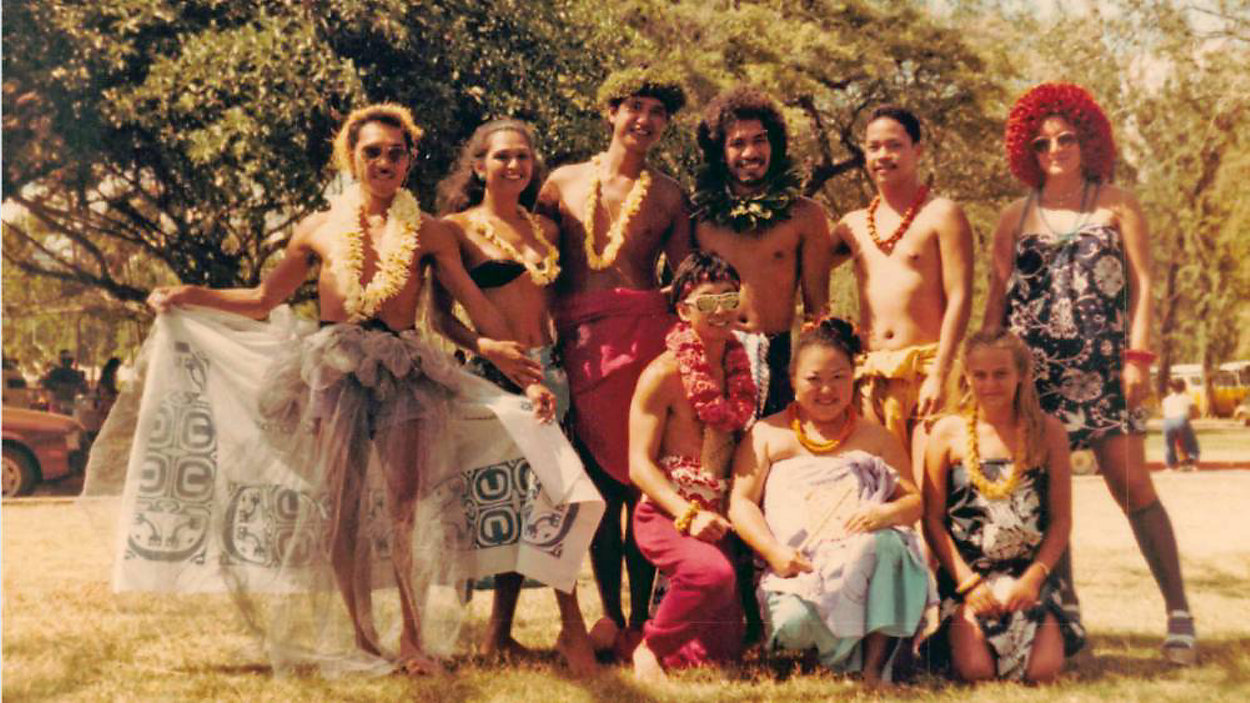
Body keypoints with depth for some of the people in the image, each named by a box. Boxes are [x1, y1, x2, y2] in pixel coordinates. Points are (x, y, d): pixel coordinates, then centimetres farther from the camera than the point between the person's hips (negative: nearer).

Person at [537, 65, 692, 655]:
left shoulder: (669, 195, 14)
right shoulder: (563, 182, 14)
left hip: (646, 332, 0)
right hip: (581, 338, 1)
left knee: (643, 479, -4)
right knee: (602, 480, -1)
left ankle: (639, 619, 2)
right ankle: (610, 614, 6)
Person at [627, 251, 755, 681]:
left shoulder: (740, 367, 12)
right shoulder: (664, 374, -7)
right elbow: (640, 463, -11)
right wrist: (689, 515, -24)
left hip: (719, 517, 6)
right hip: (668, 514, -6)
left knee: (721, 654, 0)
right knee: (714, 573, -38)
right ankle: (651, 647, -10)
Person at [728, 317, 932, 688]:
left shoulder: (877, 438, 24)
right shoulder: (768, 434, 17)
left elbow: (915, 500, 15)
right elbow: (741, 503, 7)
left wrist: (886, 513, -10)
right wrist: (773, 551, -12)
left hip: (864, 559, 2)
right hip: (796, 566, -1)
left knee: (886, 545, -36)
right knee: (795, 622, -36)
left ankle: (874, 668, -24)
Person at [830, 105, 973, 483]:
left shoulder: (942, 214, 2)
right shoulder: (853, 225, 17)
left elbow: (959, 299, -5)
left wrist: (939, 374, -13)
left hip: (927, 369, -5)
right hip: (869, 375, 5)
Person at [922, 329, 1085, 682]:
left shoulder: (1047, 431, 4)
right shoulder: (948, 432, 2)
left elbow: (1061, 519, 5)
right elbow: (933, 518, 1)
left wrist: (1034, 577, -8)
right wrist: (967, 582, -8)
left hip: (1030, 573, 1)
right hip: (967, 575, -1)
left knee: (1042, 671, -19)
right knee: (975, 670, -22)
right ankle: (954, 637, 12)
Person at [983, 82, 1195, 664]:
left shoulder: (1117, 204, 8)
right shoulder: (1016, 217, 12)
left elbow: (1142, 283, 3)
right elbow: (997, 297, 11)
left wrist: (1139, 356, -7)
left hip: (1101, 364, -2)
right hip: (1033, 369, 3)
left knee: (1131, 485, -8)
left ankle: (1178, 613, -4)